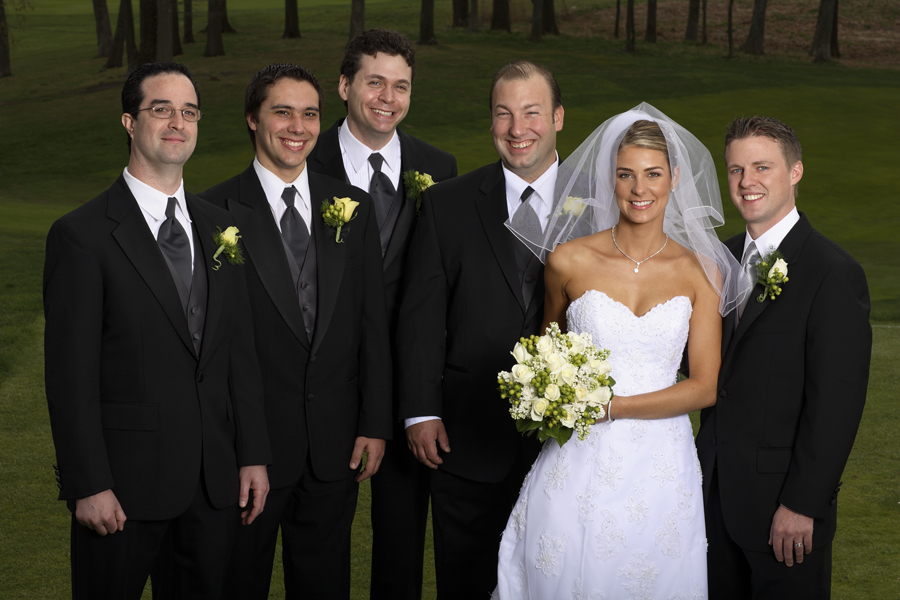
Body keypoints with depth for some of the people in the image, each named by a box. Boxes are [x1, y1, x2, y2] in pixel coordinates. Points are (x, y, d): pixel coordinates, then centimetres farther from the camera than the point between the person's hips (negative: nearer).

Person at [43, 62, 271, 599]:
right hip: (125, 479, -5)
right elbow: (71, 373, -11)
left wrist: (254, 454, 7)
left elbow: (241, 351, 11)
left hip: (215, 477, 5)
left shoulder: (219, 227, 10)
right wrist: (88, 485, -14)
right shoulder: (83, 235, -8)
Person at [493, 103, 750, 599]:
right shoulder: (569, 260, -1)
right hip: (577, 465, -1)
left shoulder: (699, 272, 0)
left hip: (659, 469, 1)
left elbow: (705, 386, -3)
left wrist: (611, 406, -13)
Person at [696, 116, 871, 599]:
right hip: (717, 488, 7)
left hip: (784, 503, -6)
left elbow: (836, 403, -17)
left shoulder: (833, 273, -15)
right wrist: (705, 460, 5)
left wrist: (802, 504, -18)